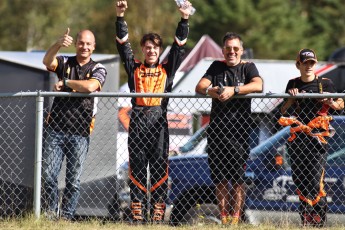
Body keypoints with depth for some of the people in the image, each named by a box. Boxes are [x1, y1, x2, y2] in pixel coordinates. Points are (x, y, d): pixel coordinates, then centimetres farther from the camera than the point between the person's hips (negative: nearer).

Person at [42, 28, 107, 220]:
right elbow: (48, 61, -13)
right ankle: (51, 212, 7)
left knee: (74, 180, 1)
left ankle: (66, 216, 7)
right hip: (56, 129, 1)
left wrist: (65, 83, -8)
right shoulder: (65, 63, 10)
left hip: (80, 133, -1)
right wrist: (59, 44, -32)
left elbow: (90, 86, -18)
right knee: (48, 174, -5)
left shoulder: (98, 69, 4)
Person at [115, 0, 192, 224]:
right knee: (137, 169, 0)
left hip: (159, 122, 0)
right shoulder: (134, 68, 14)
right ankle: (137, 215, 2)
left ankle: (158, 216, 0)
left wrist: (184, 19, -1)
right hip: (138, 121, 0)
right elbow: (123, 44, 8)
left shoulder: (167, 69, 14)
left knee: (159, 169, -1)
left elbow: (179, 46, 8)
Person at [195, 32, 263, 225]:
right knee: (219, 176, 2)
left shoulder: (248, 67, 7)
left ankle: (236, 216, -3)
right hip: (217, 127, 3)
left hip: (240, 126, -3)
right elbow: (200, 87, 5)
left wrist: (234, 90, -22)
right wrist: (212, 91, -17)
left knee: (238, 175, -6)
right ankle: (224, 216, 8)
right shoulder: (217, 67, 16)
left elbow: (258, 85, -12)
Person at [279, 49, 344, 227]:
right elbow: (283, 111, 12)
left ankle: (319, 218, -5)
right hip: (297, 138, 4)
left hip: (317, 137, -4)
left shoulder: (325, 84, 2)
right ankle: (306, 218, 11)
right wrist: (291, 99, -6)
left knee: (315, 180, -12)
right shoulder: (293, 85, 11)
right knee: (299, 179, 4)